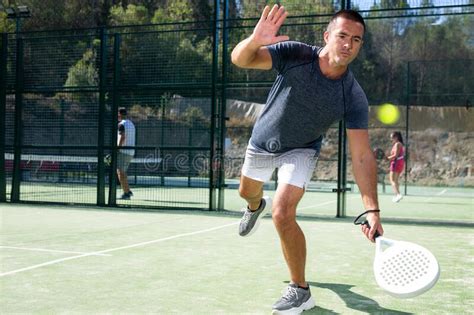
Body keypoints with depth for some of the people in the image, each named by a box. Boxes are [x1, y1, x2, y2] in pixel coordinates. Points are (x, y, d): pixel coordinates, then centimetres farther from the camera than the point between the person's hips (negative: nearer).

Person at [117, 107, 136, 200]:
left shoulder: (121, 124, -9)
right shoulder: (131, 124, 17)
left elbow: (122, 137, -20)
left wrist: (117, 149, -20)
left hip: (123, 151, -9)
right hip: (130, 152, 9)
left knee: (120, 172, -5)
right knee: (122, 172, 19)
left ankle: (126, 193, -8)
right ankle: (128, 191, 18)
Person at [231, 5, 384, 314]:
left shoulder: (354, 98, -27)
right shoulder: (295, 55, -28)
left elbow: (362, 156, -28)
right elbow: (240, 59, -34)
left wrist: (372, 210, -38)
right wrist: (255, 40, -58)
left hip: (301, 151, -2)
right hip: (262, 141, 3)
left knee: (283, 214, -22)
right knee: (247, 192, 27)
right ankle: (257, 206, 68)